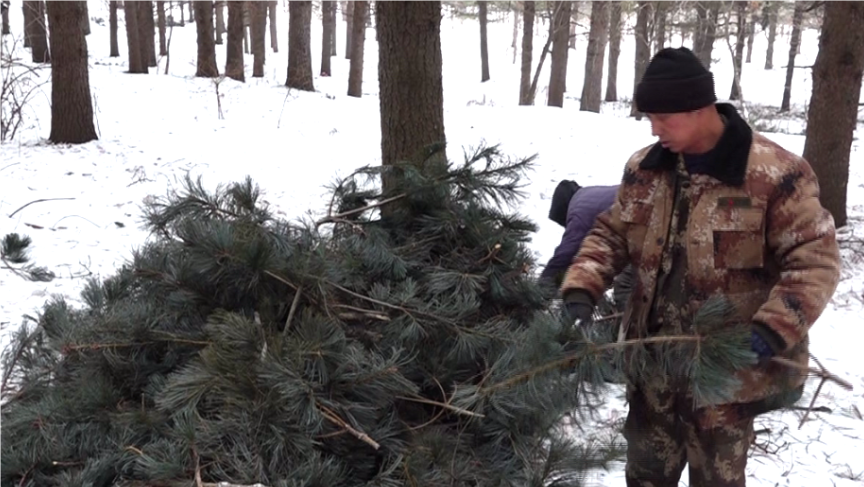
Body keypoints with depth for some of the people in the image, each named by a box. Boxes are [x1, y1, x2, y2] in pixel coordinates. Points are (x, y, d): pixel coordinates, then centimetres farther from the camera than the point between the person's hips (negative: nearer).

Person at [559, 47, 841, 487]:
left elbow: (815, 260, -14)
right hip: (652, 359, 5)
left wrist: (772, 331, -26)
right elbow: (610, 235, 10)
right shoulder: (644, 169, 2)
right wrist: (581, 291, -7)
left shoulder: (774, 176, -16)